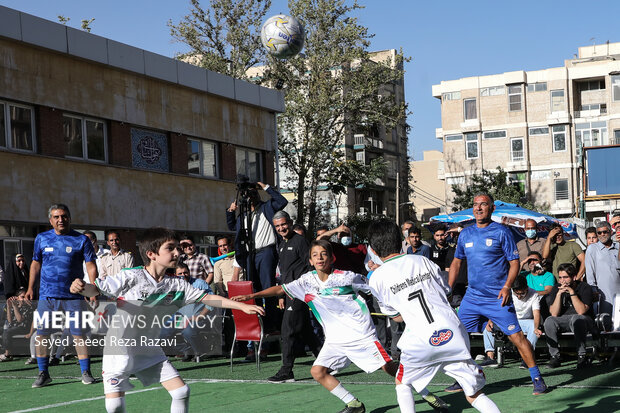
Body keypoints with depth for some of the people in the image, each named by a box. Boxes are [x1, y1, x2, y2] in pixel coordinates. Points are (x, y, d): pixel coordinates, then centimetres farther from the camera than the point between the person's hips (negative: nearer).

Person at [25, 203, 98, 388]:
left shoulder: (81, 240, 1)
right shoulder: (41, 238, 9)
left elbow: (90, 265, 0)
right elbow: (36, 263, 18)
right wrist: (30, 287, 12)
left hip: (74, 296, -2)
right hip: (47, 295, 2)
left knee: (79, 334, -1)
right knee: (42, 333, -1)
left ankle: (86, 372, 9)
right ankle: (43, 374, 10)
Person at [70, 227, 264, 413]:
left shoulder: (176, 285, 0)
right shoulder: (132, 277, -16)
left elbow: (206, 298, 5)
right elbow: (96, 289, -14)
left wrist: (243, 306, 1)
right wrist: (81, 288, -37)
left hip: (149, 350, 5)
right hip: (120, 348, -5)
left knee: (182, 391, 0)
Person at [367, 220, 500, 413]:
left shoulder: (376, 278, 5)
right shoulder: (422, 261, 11)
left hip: (420, 341, -2)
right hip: (453, 333, 2)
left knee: (402, 383, 25)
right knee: (474, 395, 11)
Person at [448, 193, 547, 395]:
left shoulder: (501, 232, -4)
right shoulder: (465, 234, 10)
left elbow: (515, 262, -3)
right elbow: (456, 262, 20)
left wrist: (507, 286, -16)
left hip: (497, 298, -5)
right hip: (471, 297, 5)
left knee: (516, 336, -9)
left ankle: (537, 378, 2)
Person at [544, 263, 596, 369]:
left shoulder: (585, 287, -11)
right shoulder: (556, 289, -3)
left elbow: (581, 311, -23)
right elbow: (554, 314, -11)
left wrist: (572, 292, -27)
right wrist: (559, 294, -22)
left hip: (583, 320, -3)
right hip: (563, 321, 3)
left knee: (576, 319, -37)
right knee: (549, 321, -26)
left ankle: (582, 356, -30)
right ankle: (555, 356, -21)